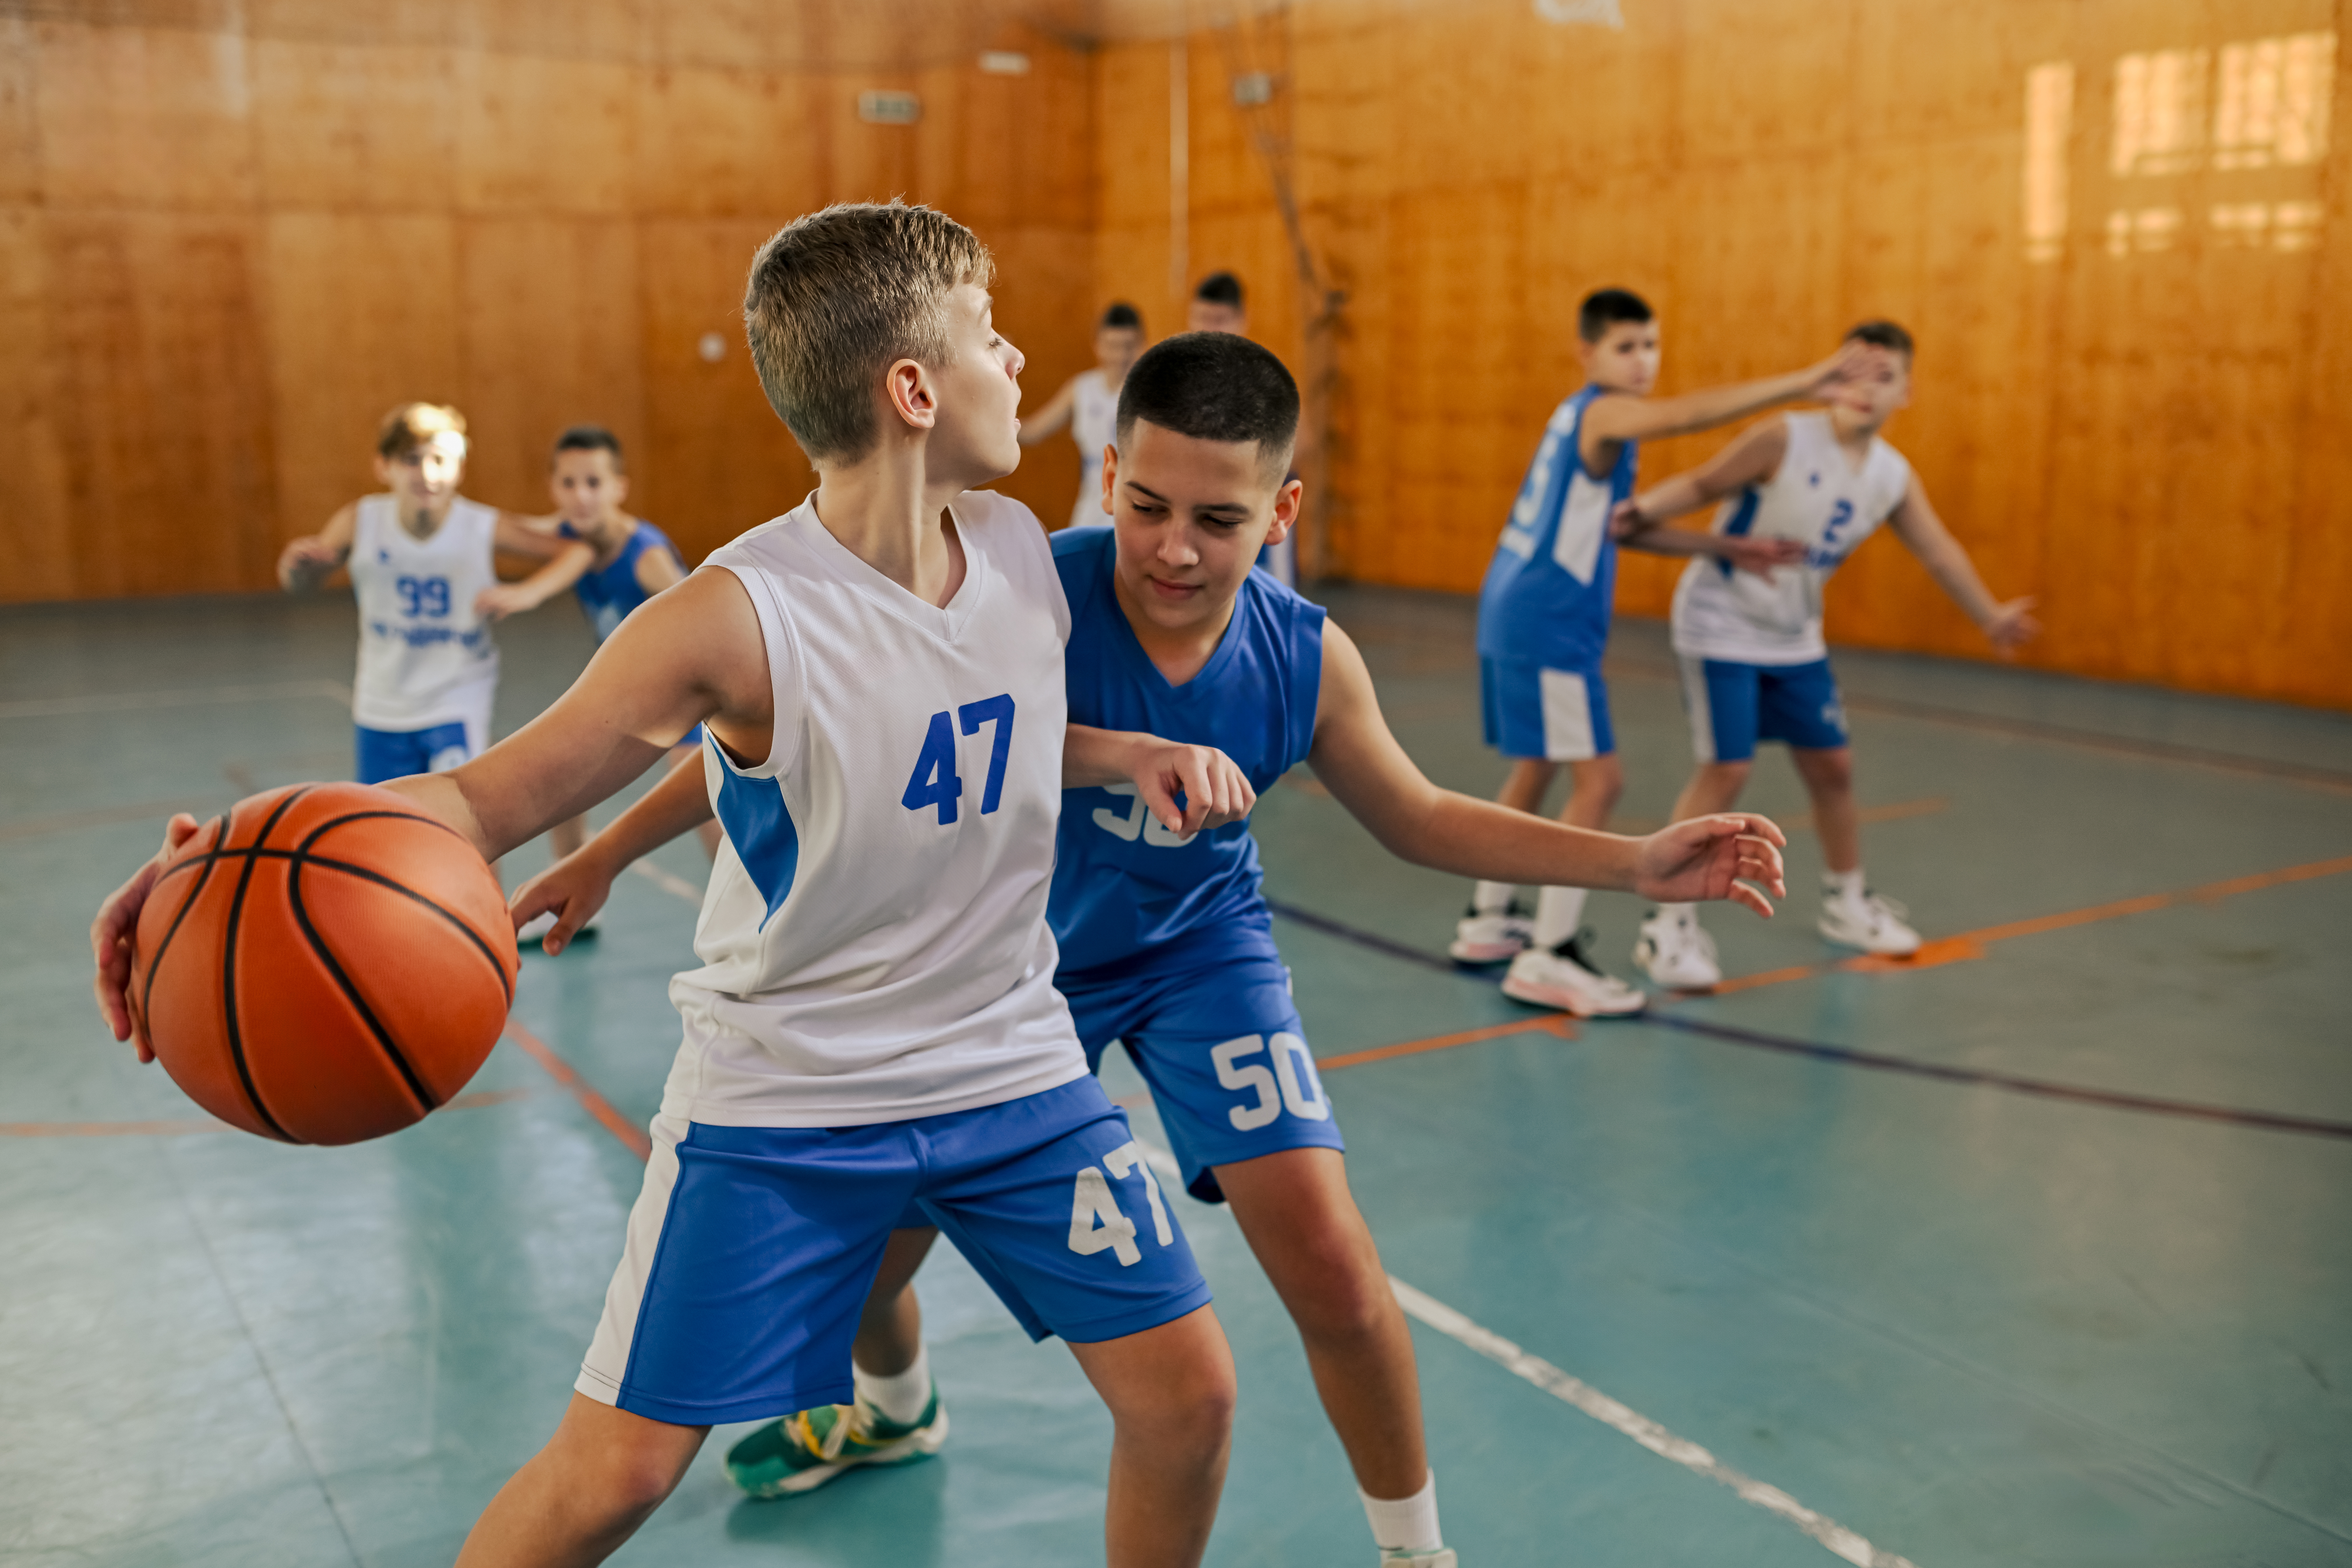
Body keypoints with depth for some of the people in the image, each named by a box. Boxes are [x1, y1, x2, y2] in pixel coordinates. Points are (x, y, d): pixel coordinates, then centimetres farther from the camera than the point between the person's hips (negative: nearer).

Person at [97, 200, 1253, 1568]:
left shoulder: (1019, 546, -4)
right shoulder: (738, 617, -23)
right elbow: (490, 793, -22)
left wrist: (1136, 757, -2)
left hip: (1012, 1070, 5)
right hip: (783, 1099, -5)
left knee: (1190, 1395, 6)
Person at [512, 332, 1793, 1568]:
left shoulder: (1307, 660, -21)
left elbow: (1418, 820, -3)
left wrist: (1640, 862, -10)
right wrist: (605, 855, -17)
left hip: (1200, 949, 0)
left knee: (1329, 1264, -12)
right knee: (861, 1248, 12)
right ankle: (895, 1409, 52)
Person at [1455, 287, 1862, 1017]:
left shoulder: (1581, 418, 18)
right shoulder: (1602, 412, -11)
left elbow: (1619, 524, 24)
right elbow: (1682, 414, -34)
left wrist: (1720, 547, 18)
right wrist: (1803, 381, -36)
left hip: (1514, 615, 10)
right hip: (1549, 625, -10)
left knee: (1536, 768, 21)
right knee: (1598, 780, -9)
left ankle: (1488, 920, 32)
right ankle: (1550, 956, -7)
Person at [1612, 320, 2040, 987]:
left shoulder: (1895, 478, -1)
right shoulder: (1785, 440, -18)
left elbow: (1939, 551, 12)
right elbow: (1702, 484, -19)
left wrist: (1990, 617, 21)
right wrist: (1640, 514, -36)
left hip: (1795, 638, 7)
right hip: (1721, 625, -6)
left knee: (1832, 765, 13)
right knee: (1725, 770, -13)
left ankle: (1846, 900, 35)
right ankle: (1668, 922, -3)